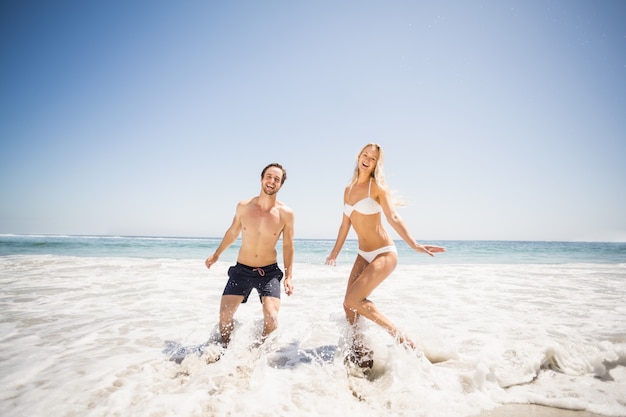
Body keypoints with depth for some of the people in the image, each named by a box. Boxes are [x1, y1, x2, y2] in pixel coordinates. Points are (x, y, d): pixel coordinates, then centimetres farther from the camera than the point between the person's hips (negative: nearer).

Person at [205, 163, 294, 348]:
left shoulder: (286, 213, -10)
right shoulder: (244, 206, -6)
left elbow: (288, 246, 2)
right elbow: (233, 231, 12)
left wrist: (288, 277, -1)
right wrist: (217, 254, 23)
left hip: (269, 272, -2)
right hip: (241, 270, 2)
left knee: (271, 318, -15)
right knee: (224, 314, -1)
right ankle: (225, 348, 29)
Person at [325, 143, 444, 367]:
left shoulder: (377, 186, -8)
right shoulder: (349, 189, 10)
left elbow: (394, 218, -19)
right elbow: (345, 224, 17)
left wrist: (415, 245, -33)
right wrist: (334, 254, 23)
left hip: (383, 254, -7)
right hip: (363, 255, 7)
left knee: (354, 299, -18)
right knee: (349, 305, 3)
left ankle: (402, 339, -4)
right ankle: (359, 352, 21)